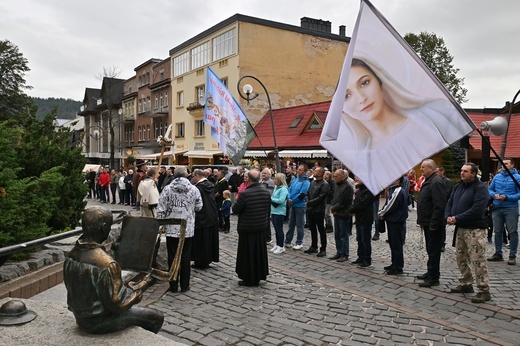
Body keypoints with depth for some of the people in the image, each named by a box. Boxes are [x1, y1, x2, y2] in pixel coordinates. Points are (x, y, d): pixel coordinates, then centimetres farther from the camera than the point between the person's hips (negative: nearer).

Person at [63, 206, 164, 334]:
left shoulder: (71, 255, -6)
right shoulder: (107, 263, -32)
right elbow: (118, 303, -25)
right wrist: (144, 284, -12)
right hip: (99, 323, -8)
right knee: (156, 317, 6)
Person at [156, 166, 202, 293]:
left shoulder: (167, 189, -6)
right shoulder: (194, 189, -5)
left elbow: (161, 210, -6)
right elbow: (199, 207, 2)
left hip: (171, 229, 0)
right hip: (188, 229, 1)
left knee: (172, 257, 9)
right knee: (185, 257, 10)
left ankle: (173, 286, 16)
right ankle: (184, 285, 16)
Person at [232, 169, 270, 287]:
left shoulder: (245, 194, -22)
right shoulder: (267, 192, -2)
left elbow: (235, 210, -14)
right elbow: (268, 210, 8)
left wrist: (235, 202, 7)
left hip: (247, 229, -6)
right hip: (261, 228, 6)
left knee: (248, 254, 6)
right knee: (260, 252, 16)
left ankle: (248, 279, 14)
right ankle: (258, 276, 27)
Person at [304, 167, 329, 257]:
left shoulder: (324, 184, -13)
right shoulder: (313, 182, 11)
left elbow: (320, 198, -18)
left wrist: (309, 203, -14)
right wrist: (308, 203, -2)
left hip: (319, 210, -7)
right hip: (311, 209, 8)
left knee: (321, 230, 1)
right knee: (312, 228, 15)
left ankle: (323, 249, 10)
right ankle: (313, 247, 28)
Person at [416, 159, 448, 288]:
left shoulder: (436, 182, -18)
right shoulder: (428, 181, 16)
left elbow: (439, 205, -24)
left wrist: (433, 223, -23)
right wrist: (422, 221, 20)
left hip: (433, 224, -10)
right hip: (428, 223, 10)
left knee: (433, 250, -3)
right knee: (430, 249, 18)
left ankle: (433, 278, 4)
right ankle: (431, 273, 30)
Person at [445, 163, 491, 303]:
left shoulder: (480, 188, -13)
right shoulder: (458, 187, 13)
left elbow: (477, 210, -22)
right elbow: (449, 203, 14)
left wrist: (457, 218, -20)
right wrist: (448, 216, -6)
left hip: (475, 229, -9)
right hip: (460, 228, 9)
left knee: (478, 260, -7)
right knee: (461, 258, 16)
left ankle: (484, 291, 1)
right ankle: (466, 284, 30)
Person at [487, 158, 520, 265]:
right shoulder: (497, 177, 8)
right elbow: (490, 190, 13)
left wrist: (507, 197, -20)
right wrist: (494, 195, -8)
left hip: (511, 209, -4)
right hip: (497, 208, 5)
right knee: (498, 232, 12)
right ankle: (498, 253, 24)